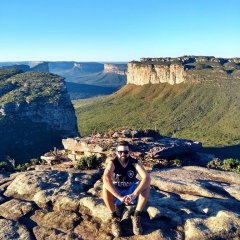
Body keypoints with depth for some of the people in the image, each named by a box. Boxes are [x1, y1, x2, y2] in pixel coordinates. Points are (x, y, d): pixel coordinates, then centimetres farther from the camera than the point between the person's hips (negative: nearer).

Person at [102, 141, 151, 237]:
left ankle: (136, 216, -16)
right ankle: (114, 217, -19)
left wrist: (134, 194, -44)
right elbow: (106, 179, -38)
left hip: (131, 194, 1)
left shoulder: (135, 162, -16)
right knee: (106, 186, -32)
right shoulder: (112, 163, -19)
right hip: (116, 195, -1)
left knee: (146, 184, -26)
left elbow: (147, 177, -32)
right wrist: (120, 197, -46)